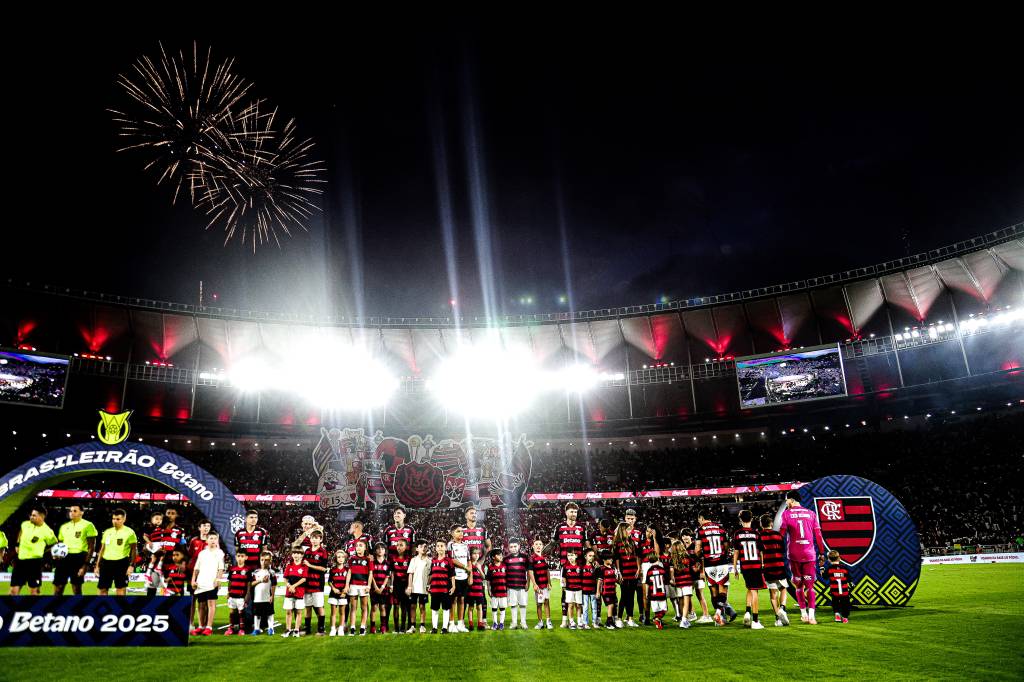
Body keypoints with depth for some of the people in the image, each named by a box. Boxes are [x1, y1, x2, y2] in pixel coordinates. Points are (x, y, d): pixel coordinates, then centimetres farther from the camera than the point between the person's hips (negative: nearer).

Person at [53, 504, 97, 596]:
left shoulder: (88, 525, -3)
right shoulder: (64, 526, 15)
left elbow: (91, 548, -6)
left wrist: (85, 565, -13)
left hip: (78, 558, -5)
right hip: (64, 557, 5)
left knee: (76, 589, 0)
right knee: (57, 588, 4)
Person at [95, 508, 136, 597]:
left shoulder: (129, 532, -4)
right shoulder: (107, 532, 12)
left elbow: (134, 550, -5)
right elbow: (102, 550, 17)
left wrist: (131, 565, -13)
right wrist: (97, 566, 13)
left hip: (121, 563, -5)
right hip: (106, 563, 5)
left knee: (121, 589, 0)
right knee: (101, 589, 7)